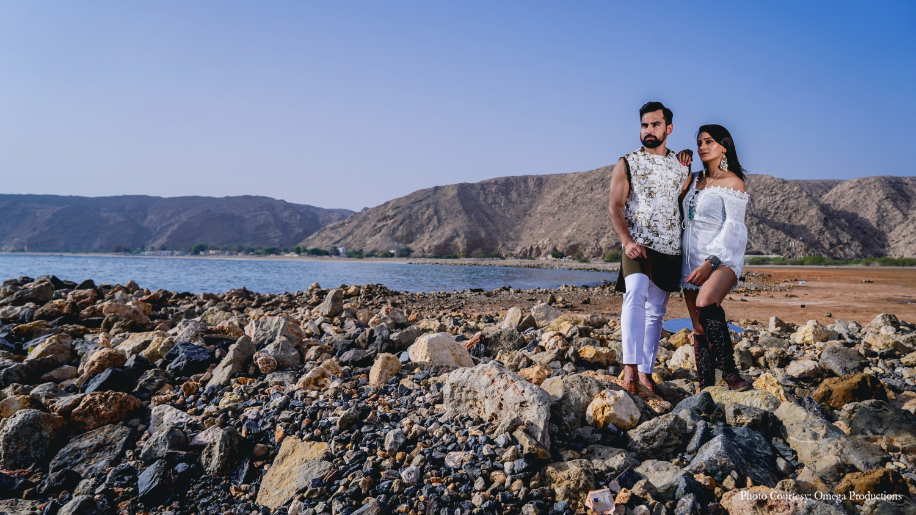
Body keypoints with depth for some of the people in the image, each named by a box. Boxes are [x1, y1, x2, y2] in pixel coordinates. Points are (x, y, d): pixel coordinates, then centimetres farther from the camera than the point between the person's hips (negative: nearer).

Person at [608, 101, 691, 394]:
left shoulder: (681, 168, 15)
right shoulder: (627, 164, 5)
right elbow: (614, 206, -4)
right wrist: (626, 240, -19)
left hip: (670, 250, 4)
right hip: (638, 246, -4)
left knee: (656, 312, 7)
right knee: (636, 295, -29)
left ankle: (645, 372, 16)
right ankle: (630, 366, -32)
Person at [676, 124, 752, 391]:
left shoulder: (732, 181, -2)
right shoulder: (694, 179, 15)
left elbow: (733, 228, -11)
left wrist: (711, 262, -21)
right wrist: (681, 159, 14)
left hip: (722, 259, -6)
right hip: (691, 260, 6)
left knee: (706, 305, -34)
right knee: (699, 328, 3)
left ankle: (730, 373, -29)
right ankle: (705, 388, 6)